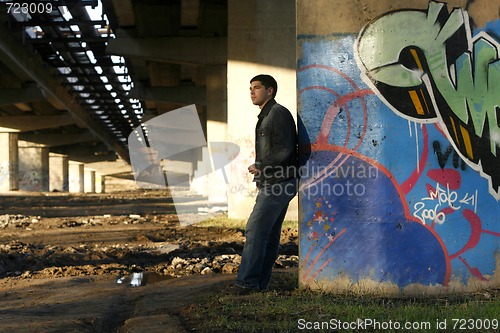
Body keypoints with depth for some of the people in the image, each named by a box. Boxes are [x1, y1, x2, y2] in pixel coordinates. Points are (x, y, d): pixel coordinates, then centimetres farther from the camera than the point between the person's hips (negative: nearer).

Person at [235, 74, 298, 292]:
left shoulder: (278, 113, -10)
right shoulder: (266, 116, 21)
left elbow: (284, 150, -18)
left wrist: (260, 167, -14)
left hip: (278, 184, -10)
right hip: (273, 184, 10)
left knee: (255, 230, -14)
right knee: (269, 235, 9)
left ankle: (247, 281, -16)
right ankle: (260, 283, 11)